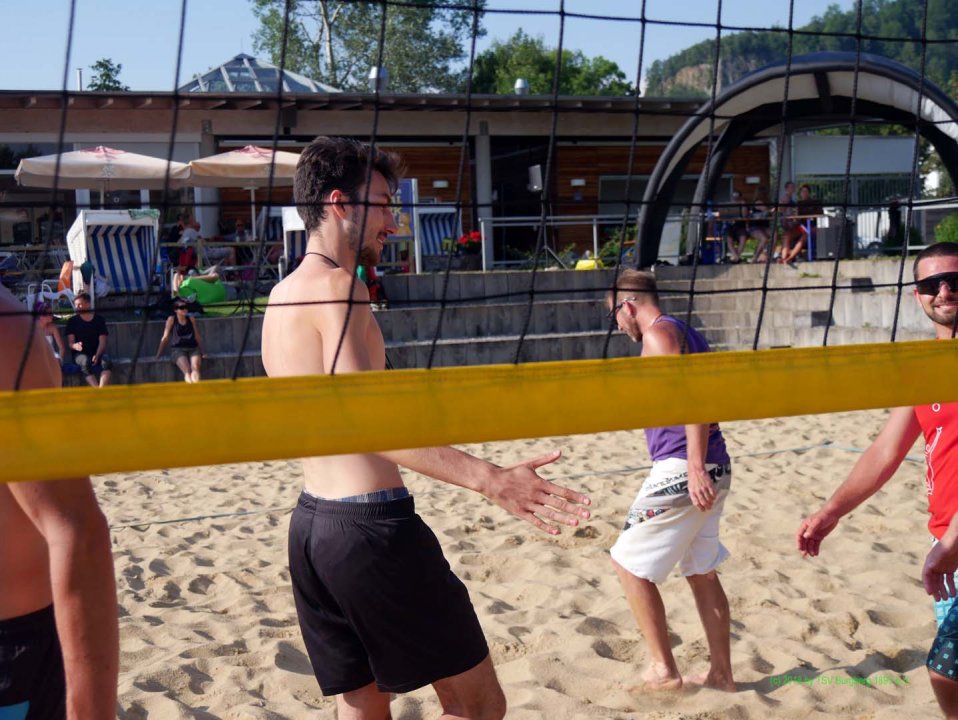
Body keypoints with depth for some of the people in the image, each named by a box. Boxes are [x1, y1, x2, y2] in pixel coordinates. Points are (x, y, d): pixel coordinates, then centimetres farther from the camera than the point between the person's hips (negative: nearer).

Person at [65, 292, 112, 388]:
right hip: (80, 354, -1)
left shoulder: (99, 319, 8)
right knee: (85, 362, -37)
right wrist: (75, 346, -24)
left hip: (97, 353, 1)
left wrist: (97, 356, -17)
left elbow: (102, 342, 1)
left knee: (107, 361, -33)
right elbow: (70, 343, 2)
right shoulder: (72, 321, 7)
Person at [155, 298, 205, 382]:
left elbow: (198, 337, 18)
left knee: (195, 368, -31)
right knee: (187, 371, -30)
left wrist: (202, 352, 14)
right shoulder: (171, 319, 8)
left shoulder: (191, 319, 15)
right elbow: (165, 338, 9)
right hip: (178, 349, -2)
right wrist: (158, 354, 8)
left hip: (193, 349, 2)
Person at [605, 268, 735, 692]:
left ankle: (663, 670, 3)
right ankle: (721, 673, 21)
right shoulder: (688, 334, 20)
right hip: (715, 469, 10)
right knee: (702, 573, 16)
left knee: (628, 563, 1)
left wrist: (694, 466, -26)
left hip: (681, 469, -10)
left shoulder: (658, 334, -9)